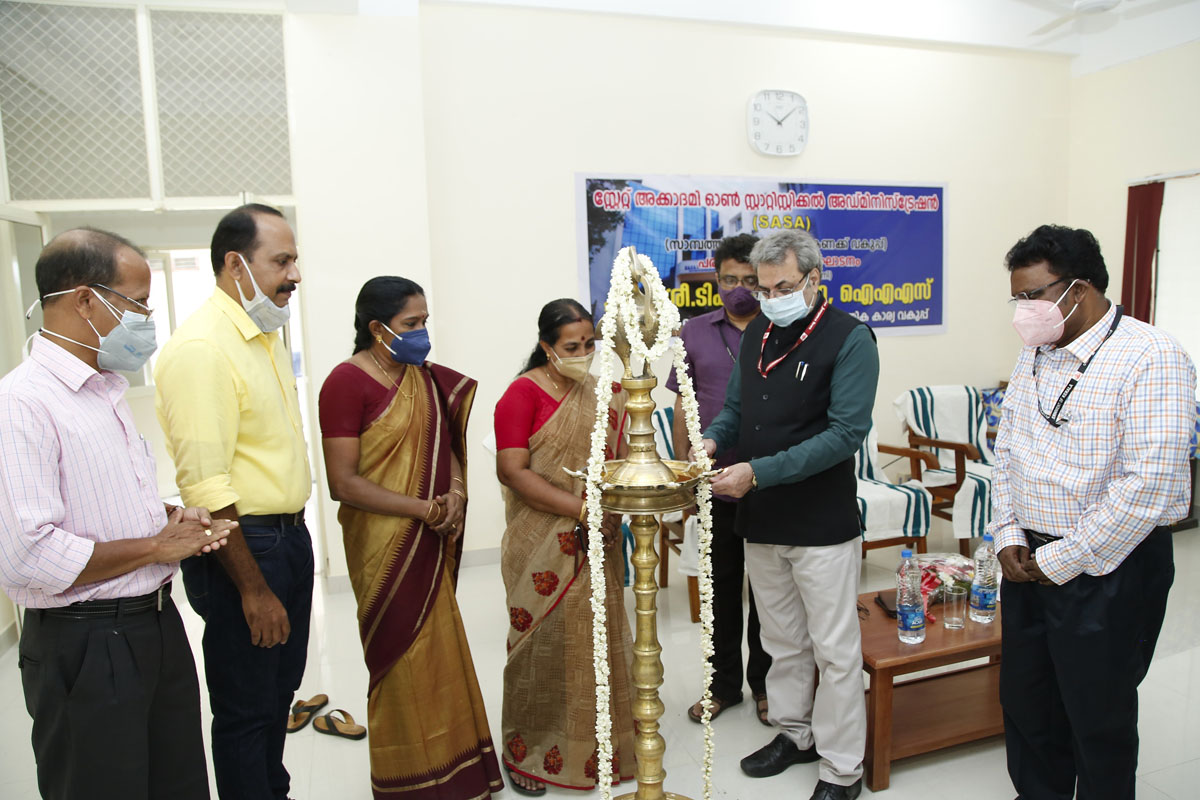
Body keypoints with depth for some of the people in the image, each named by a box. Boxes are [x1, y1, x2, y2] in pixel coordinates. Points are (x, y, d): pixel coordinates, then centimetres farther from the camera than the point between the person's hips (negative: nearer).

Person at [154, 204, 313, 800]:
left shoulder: (267, 337, 11)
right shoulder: (201, 347, -19)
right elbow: (205, 487, -24)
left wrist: (293, 538, 18)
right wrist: (253, 588, -20)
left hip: (290, 535, 9)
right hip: (241, 547, -9)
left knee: (280, 686, 23)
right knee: (245, 708, 8)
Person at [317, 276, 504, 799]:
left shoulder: (427, 379, 7)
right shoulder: (348, 382, -13)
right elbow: (343, 483, -17)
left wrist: (455, 493, -4)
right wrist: (426, 509, -18)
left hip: (431, 544, 6)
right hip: (385, 547, -6)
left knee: (438, 655, 16)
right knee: (403, 663, 6)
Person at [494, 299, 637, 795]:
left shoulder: (602, 393, 9)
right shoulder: (523, 394, -9)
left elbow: (620, 456, 14)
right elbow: (513, 472, -16)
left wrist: (611, 512, -4)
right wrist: (581, 510, -19)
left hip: (596, 545, 5)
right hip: (544, 546, -5)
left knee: (599, 638, 13)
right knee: (545, 645, 5)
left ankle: (597, 745, 32)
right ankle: (527, 754, 25)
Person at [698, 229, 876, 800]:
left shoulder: (849, 338, -12)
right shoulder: (756, 333, 8)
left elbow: (846, 432, -20)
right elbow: (736, 408, 16)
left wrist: (758, 472, -25)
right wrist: (712, 441, -7)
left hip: (822, 523, -6)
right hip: (760, 519, 6)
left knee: (835, 651, 7)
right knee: (782, 640, 20)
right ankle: (795, 734, 40)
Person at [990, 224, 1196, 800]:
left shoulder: (1150, 358, -16)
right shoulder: (1033, 355, 7)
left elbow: (1149, 485, -22)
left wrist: (1063, 562, -17)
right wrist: (1008, 536, 2)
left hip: (1107, 572, -7)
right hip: (1028, 562, 7)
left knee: (1099, 719, 10)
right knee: (1025, 700, 19)